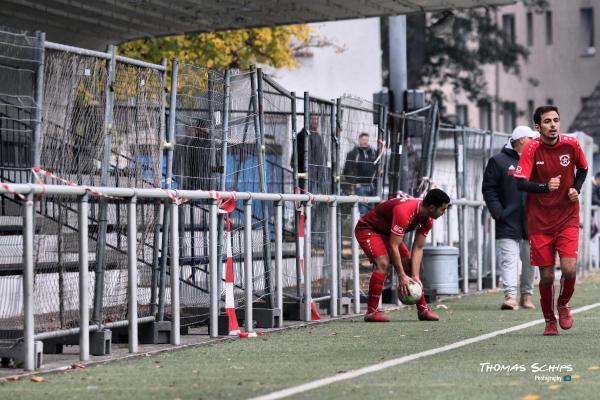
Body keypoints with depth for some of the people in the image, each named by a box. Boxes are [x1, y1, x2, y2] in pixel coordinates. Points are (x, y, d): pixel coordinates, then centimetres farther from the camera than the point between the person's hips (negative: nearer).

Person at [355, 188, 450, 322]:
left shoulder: (427, 220, -9)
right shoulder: (404, 212, -37)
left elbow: (418, 248, -4)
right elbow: (393, 246, -35)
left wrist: (415, 276, -13)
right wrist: (402, 276, -31)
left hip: (387, 232, 9)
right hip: (367, 229, -9)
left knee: (409, 265, 3)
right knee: (383, 263, -27)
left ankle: (423, 309, 11)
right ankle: (371, 312, -23)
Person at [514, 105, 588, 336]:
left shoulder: (571, 144, -4)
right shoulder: (532, 148, -11)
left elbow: (582, 169, 16)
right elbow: (520, 183, -18)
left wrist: (576, 188, -2)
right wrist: (545, 187, -33)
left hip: (568, 218, 1)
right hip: (539, 221, -1)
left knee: (569, 269, -13)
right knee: (546, 276, 1)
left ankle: (563, 304, 18)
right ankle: (549, 320, 23)